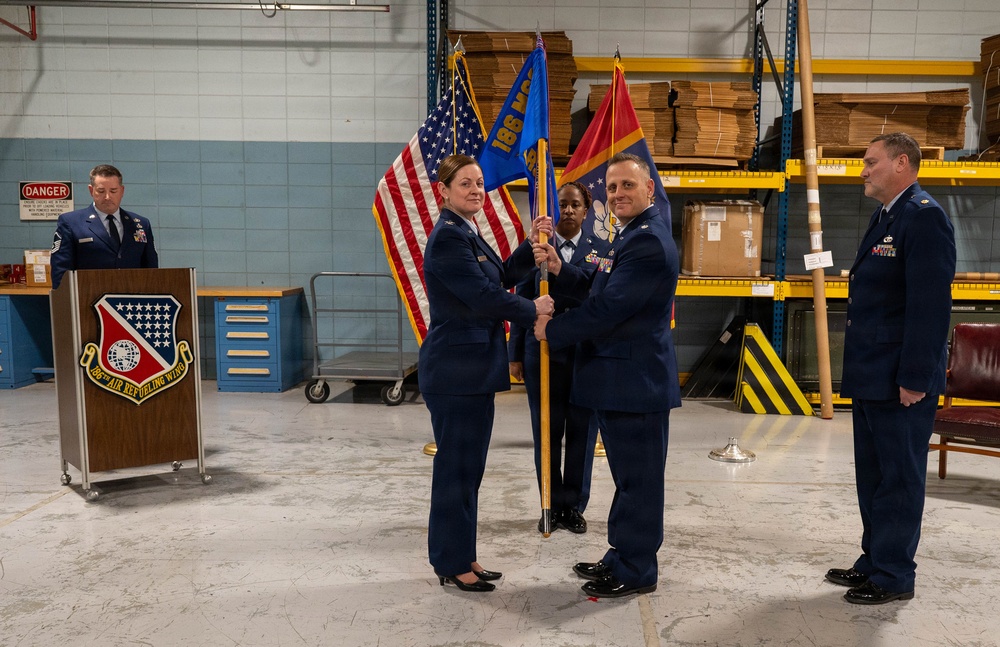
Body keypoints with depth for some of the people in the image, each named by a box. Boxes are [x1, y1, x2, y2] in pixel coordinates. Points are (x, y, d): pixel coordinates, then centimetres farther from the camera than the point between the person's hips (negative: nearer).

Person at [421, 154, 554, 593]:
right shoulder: (448, 237, -16)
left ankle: (461, 556, 26)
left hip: (473, 368, 10)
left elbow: (502, 276, 18)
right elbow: (483, 295, -20)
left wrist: (533, 246, 6)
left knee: (468, 465, 15)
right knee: (456, 465, 1)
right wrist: (532, 310, -8)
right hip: (455, 370, -10)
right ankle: (451, 564, 14)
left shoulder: (467, 234, 16)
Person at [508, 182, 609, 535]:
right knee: (547, 432, 8)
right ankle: (552, 505, 22)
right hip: (544, 353, 0)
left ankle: (574, 506, 22)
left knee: (582, 433, 7)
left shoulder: (601, 250, 5)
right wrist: (516, 355, 2)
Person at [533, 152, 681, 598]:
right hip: (619, 379, 11)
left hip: (637, 381, -11)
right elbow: (596, 290, 16)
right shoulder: (631, 234, 16)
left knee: (637, 478, 2)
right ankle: (623, 556, 32)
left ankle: (635, 571, 14)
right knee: (630, 476, 19)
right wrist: (559, 270, -2)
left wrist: (553, 331, -9)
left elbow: (607, 308, -22)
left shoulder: (649, 242, -19)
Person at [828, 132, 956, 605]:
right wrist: (859, 370, 15)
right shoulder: (885, 218, 15)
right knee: (873, 475, 18)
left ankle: (894, 575, 15)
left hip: (900, 382, -10)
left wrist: (914, 379, -22)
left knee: (899, 477, 2)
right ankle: (874, 561, 31)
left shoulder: (924, 218, -15)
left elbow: (931, 305, -21)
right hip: (871, 377, 10)